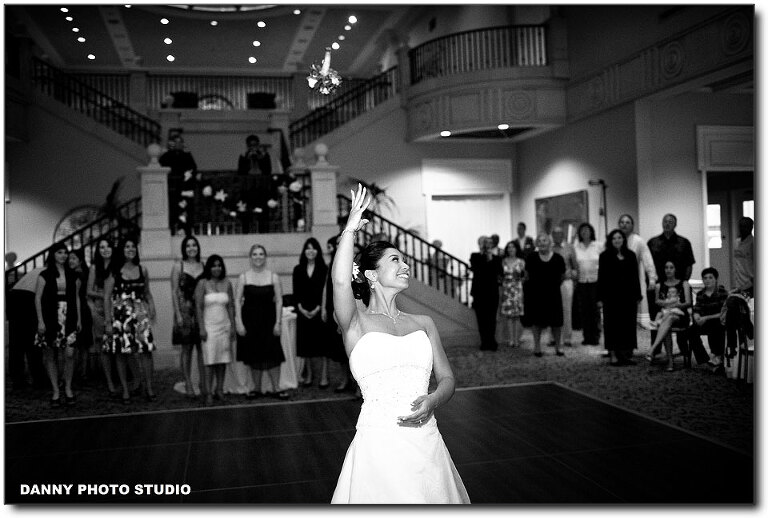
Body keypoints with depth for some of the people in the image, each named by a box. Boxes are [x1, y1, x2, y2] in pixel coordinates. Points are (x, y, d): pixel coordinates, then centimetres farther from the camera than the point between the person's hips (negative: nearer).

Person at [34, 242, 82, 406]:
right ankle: (55, 391, 13)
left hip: (69, 318, 2)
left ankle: (68, 389, 8)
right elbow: (38, 298, -2)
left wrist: (79, 319, 8)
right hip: (51, 318, -1)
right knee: (51, 356, 3)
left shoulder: (73, 276, 10)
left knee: (69, 354, -8)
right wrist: (40, 321, -8)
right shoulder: (45, 276, 1)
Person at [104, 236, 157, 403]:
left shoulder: (142, 270, 8)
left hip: (140, 315, 2)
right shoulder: (114, 271, -1)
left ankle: (148, 388, 5)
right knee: (121, 353, 3)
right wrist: (108, 321, -6)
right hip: (120, 315, -2)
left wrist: (152, 309, -2)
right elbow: (107, 297, -2)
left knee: (146, 350, -5)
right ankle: (125, 390, 14)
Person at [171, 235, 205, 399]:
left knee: (203, 348, 3)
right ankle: (188, 385, 8)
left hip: (202, 311, 3)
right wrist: (178, 314, -9)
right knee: (186, 349, 2)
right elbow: (174, 292, -1)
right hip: (185, 311, -2)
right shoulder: (178, 266, 2)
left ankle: (203, 383, 11)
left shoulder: (203, 266, 9)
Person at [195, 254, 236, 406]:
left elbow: (231, 306, 9)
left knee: (223, 360, 5)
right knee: (210, 361, -4)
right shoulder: (202, 283, -3)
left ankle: (219, 389, 14)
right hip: (209, 326, -3)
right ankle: (208, 392, 1)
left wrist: (233, 326, 5)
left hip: (225, 326, 3)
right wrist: (202, 328, -10)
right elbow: (198, 307, -5)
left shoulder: (227, 283, 7)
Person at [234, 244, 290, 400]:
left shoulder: (273, 276, 1)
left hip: (268, 320, 0)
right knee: (253, 356, 7)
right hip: (250, 320, 1)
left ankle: (276, 388, 7)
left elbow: (279, 301, 1)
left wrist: (278, 322, -5)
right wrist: (239, 322, -7)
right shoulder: (243, 277, 1)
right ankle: (256, 388, 19)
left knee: (272, 354, -3)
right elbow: (237, 301, 0)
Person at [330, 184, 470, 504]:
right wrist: (351, 228, -14)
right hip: (379, 442, -4)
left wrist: (432, 401, -10)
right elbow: (340, 281, -21)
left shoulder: (423, 323, 12)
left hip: (426, 440, 4)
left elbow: (447, 378, 11)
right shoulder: (356, 322, 0)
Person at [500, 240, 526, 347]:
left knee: (517, 316, -2)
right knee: (508, 315, 2)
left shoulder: (521, 262, 2)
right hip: (506, 289, 2)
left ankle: (517, 340, 2)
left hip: (517, 289, -2)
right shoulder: (503, 261, 6)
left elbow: (524, 276, 7)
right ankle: (511, 340, 6)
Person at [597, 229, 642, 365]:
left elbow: (635, 276, 10)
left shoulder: (631, 255, 9)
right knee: (612, 325, 0)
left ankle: (627, 354, 13)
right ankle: (613, 355, 5)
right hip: (611, 296, -3)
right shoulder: (605, 256, 0)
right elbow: (601, 277, -3)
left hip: (628, 295, 3)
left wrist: (638, 294, 5)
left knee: (629, 325, 5)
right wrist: (600, 298, -8)